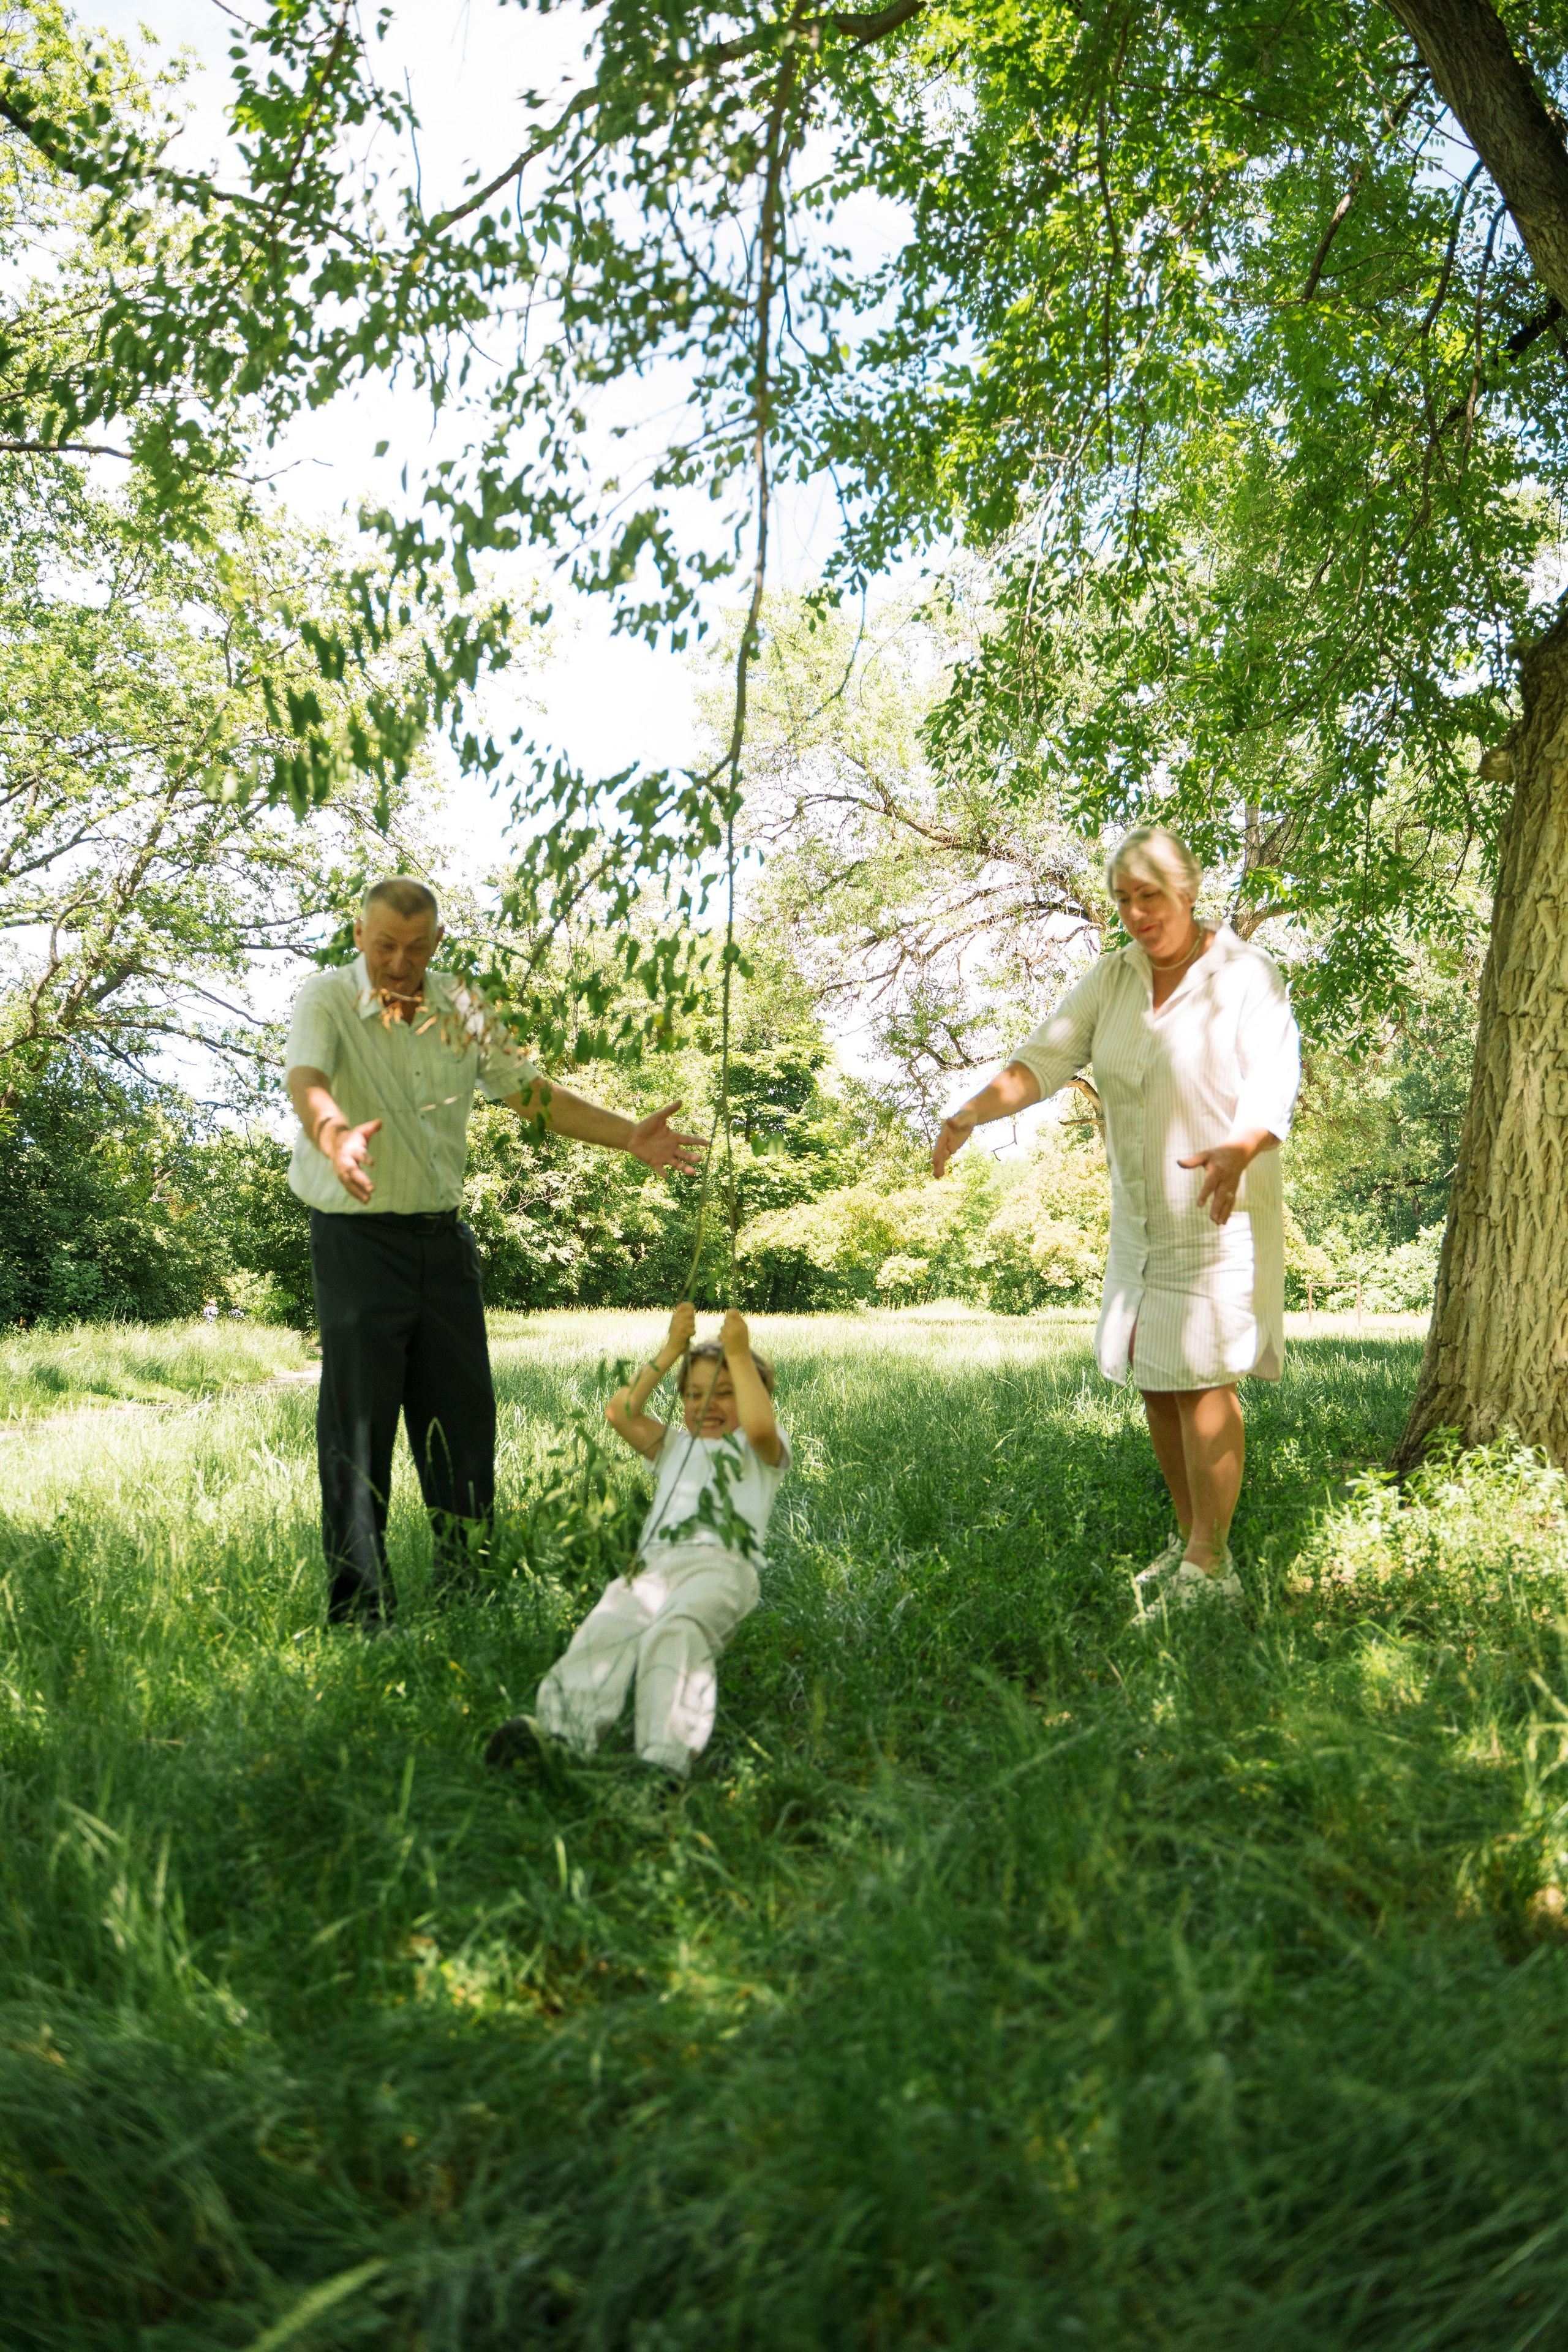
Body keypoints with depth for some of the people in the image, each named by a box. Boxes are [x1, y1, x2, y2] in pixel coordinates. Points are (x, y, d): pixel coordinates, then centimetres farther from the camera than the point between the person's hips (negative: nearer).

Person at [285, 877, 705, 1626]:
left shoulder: (460, 1008, 8)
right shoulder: (325, 1002, -8)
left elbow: (532, 1094, 13)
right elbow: (306, 1081, -28)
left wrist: (630, 1136, 5)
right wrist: (335, 1135, -51)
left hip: (443, 1235, 5)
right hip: (357, 1237, -5)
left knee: (463, 1414, 9)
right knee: (358, 1421, -4)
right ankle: (358, 1606, 5)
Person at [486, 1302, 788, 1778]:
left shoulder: (763, 1451, 24)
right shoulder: (674, 1446, 38)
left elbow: (760, 1426, -3)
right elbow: (620, 1413, 21)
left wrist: (739, 1354, 4)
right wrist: (670, 1352, 18)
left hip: (722, 1565, -4)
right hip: (655, 1563, 4)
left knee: (677, 1632, -37)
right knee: (607, 1627, -30)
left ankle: (665, 1759, -55)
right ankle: (555, 1730, -54)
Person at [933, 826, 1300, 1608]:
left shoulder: (1248, 976, -10)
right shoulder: (1113, 977, 5)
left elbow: (1273, 1086, -23)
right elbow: (1046, 1058, -5)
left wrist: (1237, 1153, -44)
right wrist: (971, 1112, -23)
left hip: (1220, 1214, -6)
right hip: (1141, 1216, 6)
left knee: (1202, 1379, -9)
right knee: (1154, 1378, 10)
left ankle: (1208, 1568, -1)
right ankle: (1191, 1539, 25)